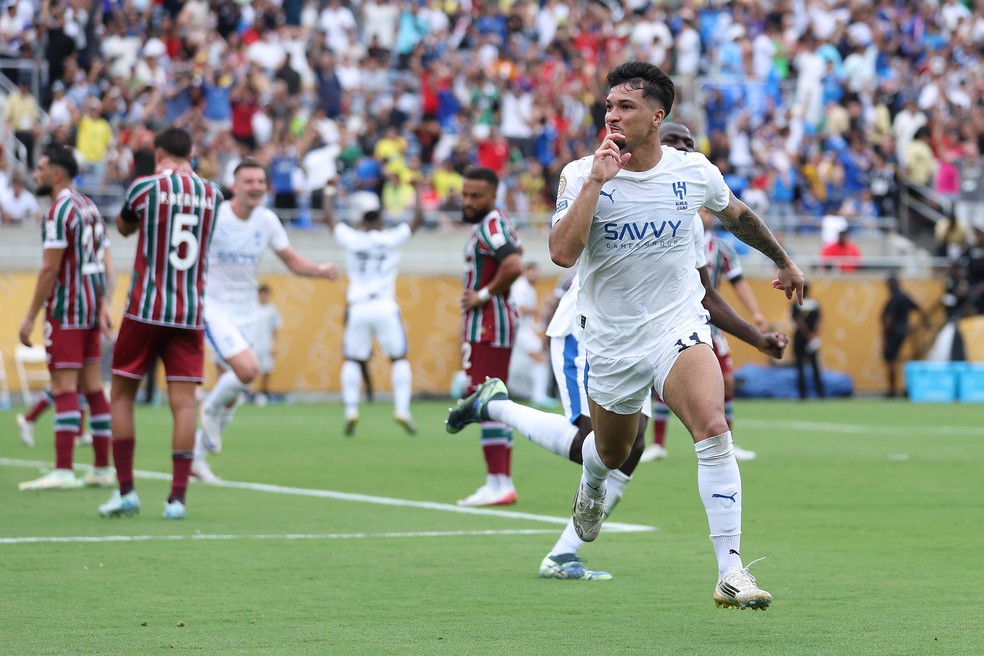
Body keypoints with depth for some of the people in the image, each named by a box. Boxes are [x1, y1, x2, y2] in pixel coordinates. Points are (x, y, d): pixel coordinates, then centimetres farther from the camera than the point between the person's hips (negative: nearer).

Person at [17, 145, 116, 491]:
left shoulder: (60, 210, -13)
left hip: (65, 308, -9)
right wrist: (104, 306, 14)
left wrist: (30, 316, -13)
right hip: (91, 305, 9)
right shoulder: (90, 207, 14)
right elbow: (107, 266, 14)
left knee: (64, 387, -10)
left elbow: (49, 269, -16)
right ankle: (102, 468, 12)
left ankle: (63, 470, -14)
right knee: (92, 385, 11)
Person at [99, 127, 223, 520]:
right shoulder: (211, 194, 5)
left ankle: (125, 491, 5)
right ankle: (177, 498, -6)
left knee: (122, 394, 10)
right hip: (190, 315, 2)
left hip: (145, 309, -2)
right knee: (184, 402, -1)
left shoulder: (146, 186, -4)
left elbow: (124, 227, 13)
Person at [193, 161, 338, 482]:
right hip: (213, 307, -5)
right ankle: (212, 409, 5)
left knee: (229, 389, 7)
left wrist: (321, 270, -12)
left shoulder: (267, 221, 1)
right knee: (247, 369, -25)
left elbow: (293, 261, 7)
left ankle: (195, 455, 24)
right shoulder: (213, 216, -13)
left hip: (246, 312, 5)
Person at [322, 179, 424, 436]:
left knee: (352, 360, 10)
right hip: (385, 307, -1)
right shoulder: (391, 239, 0)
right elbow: (418, 219, 11)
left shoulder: (351, 239, 2)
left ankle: (351, 410, -2)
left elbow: (329, 219, 18)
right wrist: (417, 190, 23)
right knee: (399, 358, 8)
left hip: (357, 308, 1)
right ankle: (402, 409, -3)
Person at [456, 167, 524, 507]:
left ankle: (498, 484, -11)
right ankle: (501, 482, 17)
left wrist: (484, 295, -19)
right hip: (492, 323, 11)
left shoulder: (490, 227, -16)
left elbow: (513, 265, -31)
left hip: (488, 323, -11)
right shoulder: (494, 224, 16)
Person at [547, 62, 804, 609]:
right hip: (611, 342, 1)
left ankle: (732, 571, -27)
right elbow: (562, 253, -25)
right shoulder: (581, 175, -10)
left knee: (714, 430, -26)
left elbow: (737, 214, 18)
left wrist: (783, 260, 31)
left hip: (679, 328, -1)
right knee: (612, 455, 19)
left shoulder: (695, 171, -4)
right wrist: (596, 181, -28)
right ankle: (591, 486, 60)